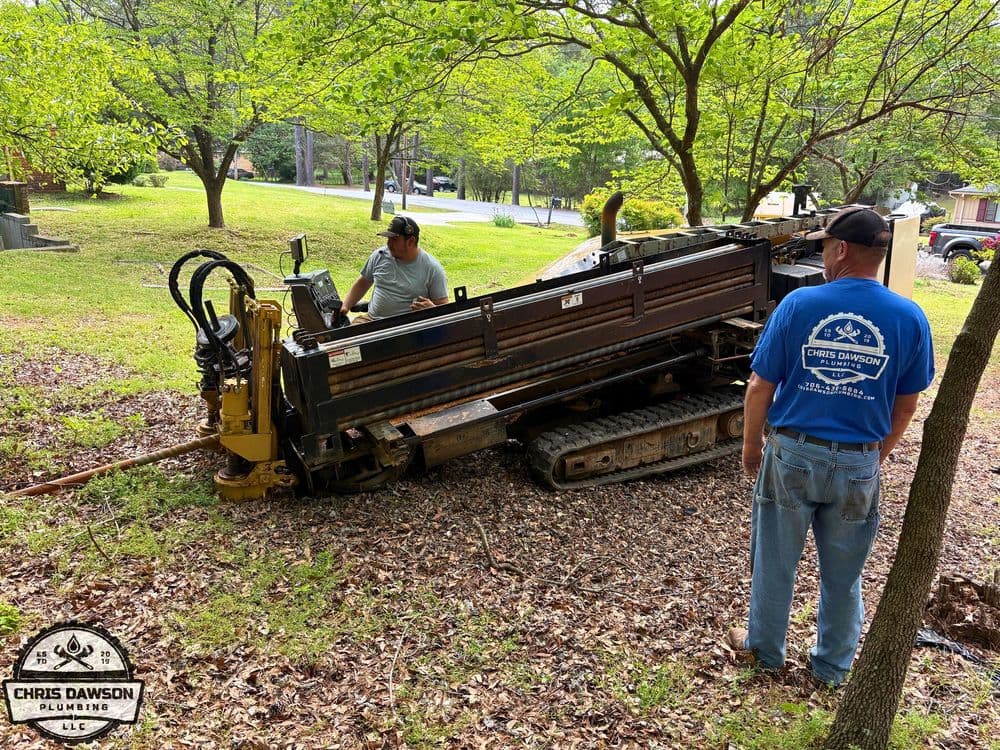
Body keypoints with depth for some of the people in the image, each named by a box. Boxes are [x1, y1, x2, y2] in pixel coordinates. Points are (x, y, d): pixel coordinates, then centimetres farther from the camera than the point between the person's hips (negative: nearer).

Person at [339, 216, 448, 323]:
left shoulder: (433, 269, -3)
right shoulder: (379, 255, 10)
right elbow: (362, 283, 23)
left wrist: (431, 309, -23)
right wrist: (345, 306, 10)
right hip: (370, 319, 4)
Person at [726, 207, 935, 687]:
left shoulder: (798, 304, -12)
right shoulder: (910, 319, -6)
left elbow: (760, 388, -8)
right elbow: (906, 404, 4)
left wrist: (751, 446, 7)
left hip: (792, 453, -1)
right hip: (858, 465, 2)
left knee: (775, 562, 16)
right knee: (843, 573, 18)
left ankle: (765, 649, 34)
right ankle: (832, 666, 35)